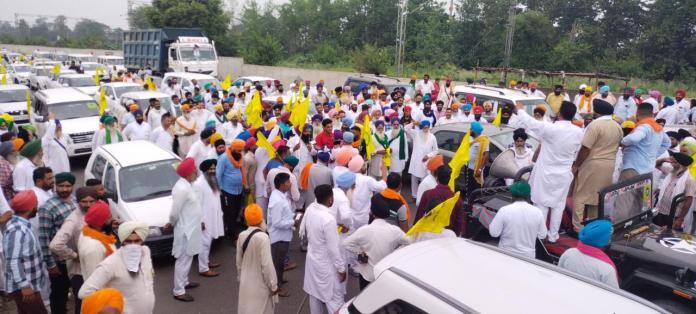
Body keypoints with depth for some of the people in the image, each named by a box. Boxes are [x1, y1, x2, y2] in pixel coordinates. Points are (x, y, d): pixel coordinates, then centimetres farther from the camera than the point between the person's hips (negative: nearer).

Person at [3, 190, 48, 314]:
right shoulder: (17, 230, -22)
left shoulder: (21, 225, 8)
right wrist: (24, 285, -25)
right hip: (23, 287, -9)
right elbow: (13, 261, -25)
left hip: (28, 284, 9)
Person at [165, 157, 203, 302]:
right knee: (183, 260, 2)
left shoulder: (187, 185, 5)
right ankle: (178, 291, 14)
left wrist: (199, 221, 19)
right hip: (186, 230, -10)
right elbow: (175, 212, -21)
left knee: (187, 259, 23)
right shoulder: (181, 188, -26)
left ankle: (184, 282, 40)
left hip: (191, 228, 10)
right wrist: (171, 224, -2)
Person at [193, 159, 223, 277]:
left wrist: (220, 213, 16)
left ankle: (206, 262, 34)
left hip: (213, 217, 9)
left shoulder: (213, 181, 8)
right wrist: (200, 220, -19)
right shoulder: (199, 183, -20)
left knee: (209, 241, 20)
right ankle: (203, 269, 4)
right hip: (205, 219, -9)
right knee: (205, 243, -3)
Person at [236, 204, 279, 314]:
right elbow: (267, 264, -21)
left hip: (246, 282, 6)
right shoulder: (263, 237, -24)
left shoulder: (242, 235, -5)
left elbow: (239, 261, 6)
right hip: (260, 284, -6)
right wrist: (273, 285, -11)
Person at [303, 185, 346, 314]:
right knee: (335, 300, 5)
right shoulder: (329, 219, -31)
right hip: (326, 265, -8)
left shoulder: (310, 209, -8)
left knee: (314, 294, 22)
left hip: (312, 259, 8)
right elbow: (334, 248, -24)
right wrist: (341, 268, -12)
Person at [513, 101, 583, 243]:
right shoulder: (578, 132, -7)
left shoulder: (549, 128, -21)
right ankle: (553, 235, 21)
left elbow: (529, 122, -11)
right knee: (558, 205, 12)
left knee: (542, 204, 7)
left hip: (546, 173, -3)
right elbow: (577, 151, 5)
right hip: (564, 174, 3)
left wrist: (520, 110, 6)